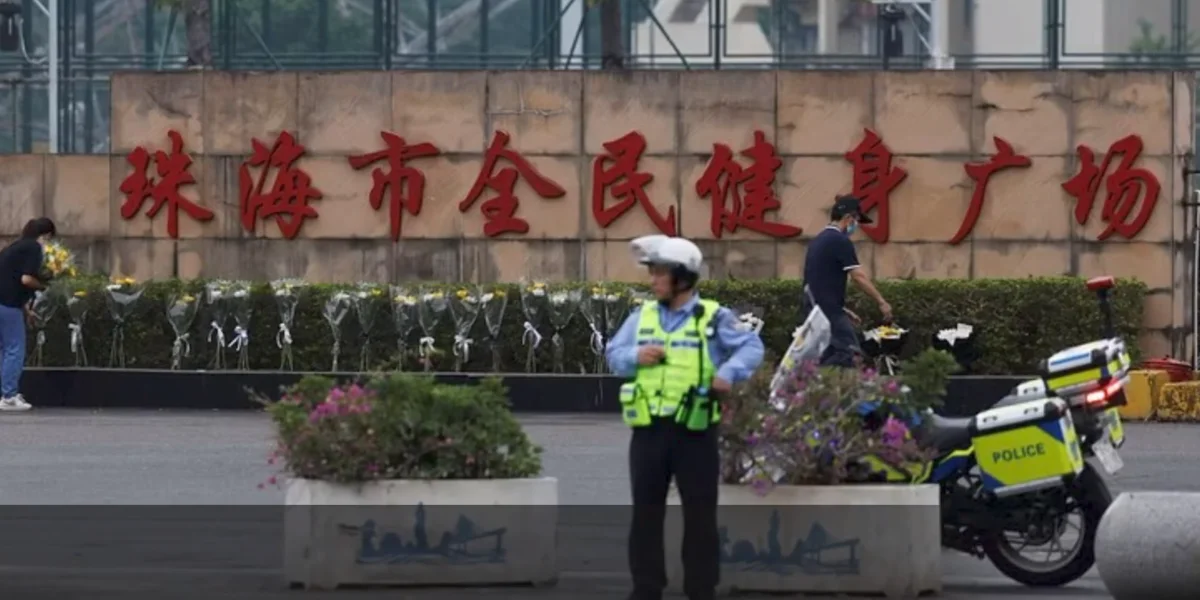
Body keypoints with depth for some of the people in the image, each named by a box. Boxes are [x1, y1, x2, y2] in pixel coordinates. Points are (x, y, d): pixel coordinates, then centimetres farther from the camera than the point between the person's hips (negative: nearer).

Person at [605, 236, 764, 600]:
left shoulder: (713, 318, -3)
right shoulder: (642, 316, 10)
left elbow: (752, 347, -5)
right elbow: (613, 355, 12)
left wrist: (729, 372, -22)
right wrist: (635, 357, -10)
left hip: (694, 430, -4)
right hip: (649, 429, 4)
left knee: (700, 513, 3)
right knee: (646, 511, 8)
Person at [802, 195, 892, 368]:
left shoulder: (818, 241, 18)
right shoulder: (840, 241, -11)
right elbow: (859, 277, -14)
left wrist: (843, 310, 24)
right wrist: (882, 302, -6)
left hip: (816, 311, 10)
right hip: (830, 314, -10)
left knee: (827, 361, 10)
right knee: (849, 357, -11)